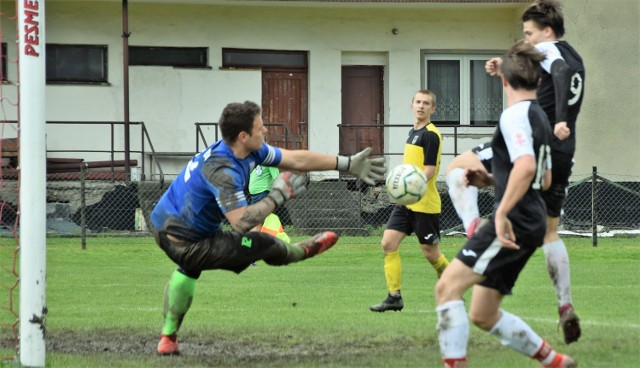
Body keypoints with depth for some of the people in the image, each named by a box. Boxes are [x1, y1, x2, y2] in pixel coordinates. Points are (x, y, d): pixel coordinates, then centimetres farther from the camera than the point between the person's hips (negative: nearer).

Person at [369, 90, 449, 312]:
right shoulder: (413, 132, 14)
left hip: (425, 204, -8)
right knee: (388, 243, -4)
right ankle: (394, 297, -1)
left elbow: (429, 170, -20)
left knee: (431, 253, 0)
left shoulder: (431, 134, -12)